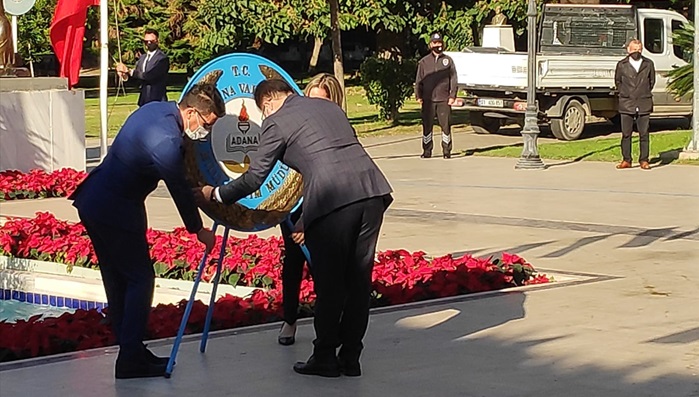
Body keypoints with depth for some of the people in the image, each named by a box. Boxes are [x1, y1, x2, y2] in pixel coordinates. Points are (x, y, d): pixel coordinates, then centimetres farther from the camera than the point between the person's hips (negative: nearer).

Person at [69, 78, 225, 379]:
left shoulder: (156, 108, 5)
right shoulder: (166, 140, -24)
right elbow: (179, 190, -13)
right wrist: (199, 231, 1)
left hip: (93, 201, 10)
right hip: (115, 212, -10)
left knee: (118, 280, 14)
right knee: (140, 279, -2)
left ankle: (129, 350, 21)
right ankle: (131, 360, -2)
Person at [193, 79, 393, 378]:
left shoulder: (276, 122, 7)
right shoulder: (329, 107, 26)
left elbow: (254, 178, 7)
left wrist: (215, 194, 24)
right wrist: (308, 219, 36)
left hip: (333, 200, -6)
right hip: (372, 190, 6)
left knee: (329, 283, 6)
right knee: (359, 279, 12)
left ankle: (325, 357, 14)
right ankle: (350, 358, 18)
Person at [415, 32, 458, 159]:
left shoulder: (448, 60, 9)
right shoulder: (424, 62, 10)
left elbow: (453, 79, 6)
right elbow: (419, 80, 10)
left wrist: (452, 95, -3)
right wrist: (418, 95, -1)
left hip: (444, 99, -1)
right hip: (428, 99, 1)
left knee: (445, 125, -2)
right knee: (427, 125, 3)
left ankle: (446, 151, 6)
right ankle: (427, 151, 10)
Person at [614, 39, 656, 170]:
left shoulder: (649, 64, 6)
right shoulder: (622, 65, 4)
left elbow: (652, 81, 18)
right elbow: (617, 81, 17)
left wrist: (645, 94, 13)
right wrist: (624, 93, 11)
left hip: (644, 104, 0)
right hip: (626, 105, 0)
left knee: (644, 134, 0)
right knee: (626, 134, 0)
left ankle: (644, 160, 6)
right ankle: (626, 160, 8)